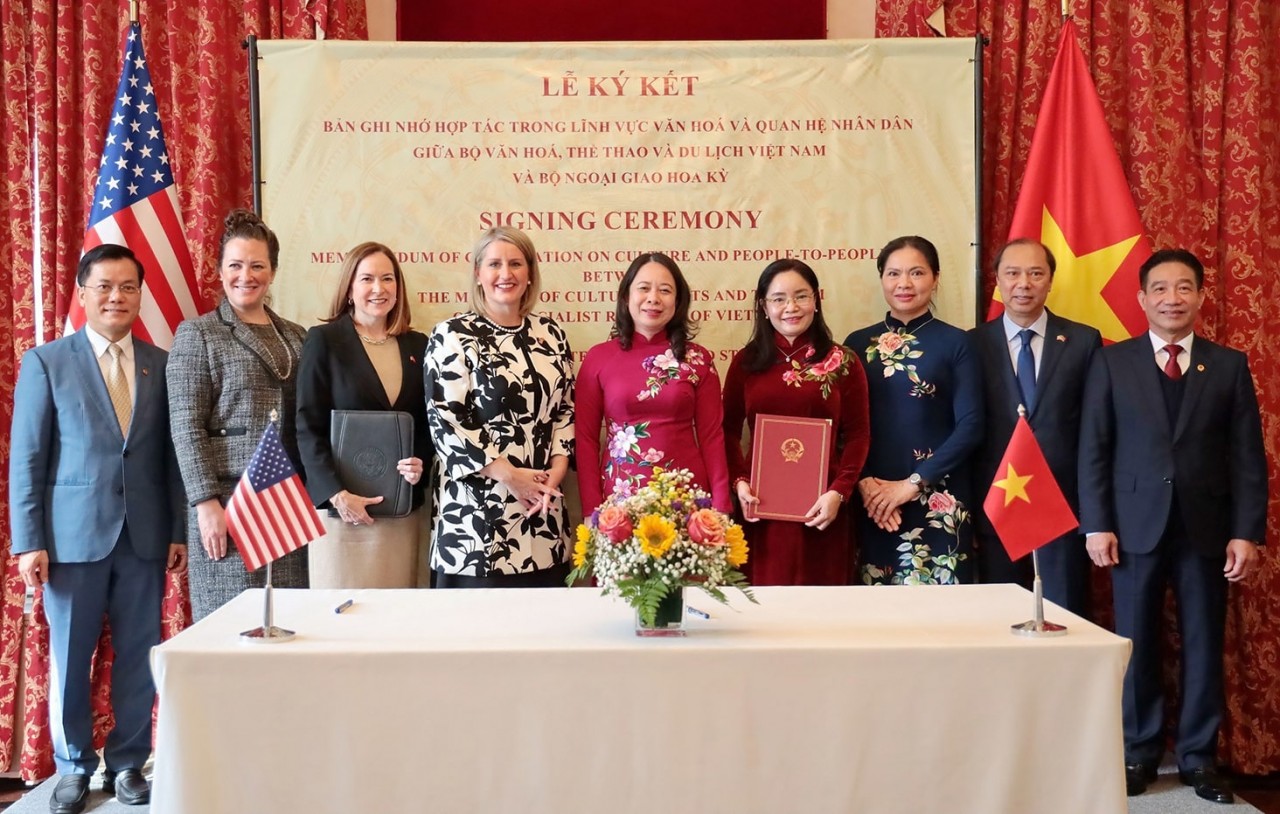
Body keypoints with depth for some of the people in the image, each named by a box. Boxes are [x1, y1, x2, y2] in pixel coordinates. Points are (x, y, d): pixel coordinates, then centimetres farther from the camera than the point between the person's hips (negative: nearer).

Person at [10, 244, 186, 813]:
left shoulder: (161, 365, 7)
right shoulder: (46, 363, 0)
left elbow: (170, 455, 8)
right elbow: (25, 460, -1)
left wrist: (179, 530, 4)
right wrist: (28, 542, -7)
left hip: (145, 536, 2)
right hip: (74, 534, -2)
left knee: (139, 656, 6)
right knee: (69, 658, 8)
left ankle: (127, 763, 21)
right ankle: (74, 767, 23)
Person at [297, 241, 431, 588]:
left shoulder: (417, 345, 11)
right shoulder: (323, 340, 0)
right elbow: (308, 427, -5)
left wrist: (420, 462, -5)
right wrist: (337, 493, -15)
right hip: (341, 506, -3)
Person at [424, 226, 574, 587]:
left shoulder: (551, 334, 11)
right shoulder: (452, 336, -3)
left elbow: (565, 408, 14)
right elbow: (445, 420, -10)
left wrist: (557, 466, -3)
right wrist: (510, 475, -13)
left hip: (542, 504, 5)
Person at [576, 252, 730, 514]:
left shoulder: (699, 360, 2)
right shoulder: (598, 358, 0)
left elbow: (711, 435, 2)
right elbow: (585, 437, 1)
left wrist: (721, 506, -4)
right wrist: (592, 509, -5)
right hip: (620, 494, 0)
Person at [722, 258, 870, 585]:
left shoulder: (842, 362, 3)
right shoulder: (746, 361, 6)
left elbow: (857, 434, 2)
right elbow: (729, 430, 7)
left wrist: (839, 491, -10)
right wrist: (739, 481, -8)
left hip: (820, 504, -1)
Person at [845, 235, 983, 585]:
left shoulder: (956, 343, 0)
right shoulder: (858, 343, 8)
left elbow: (970, 427, -6)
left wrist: (913, 483, -12)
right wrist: (864, 483, -9)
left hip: (937, 501, -2)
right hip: (870, 502, 2)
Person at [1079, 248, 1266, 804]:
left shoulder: (1229, 365, 6)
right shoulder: (1111, 362, 4)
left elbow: (1248, 456, 3)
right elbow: (1093, 450, 1)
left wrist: (1247, 531, -5)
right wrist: (1096, 524, -7)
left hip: (1205, 527, 1)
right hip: (1136, 525, -1)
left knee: (1203, 644, 7)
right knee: (1137, 644, 6)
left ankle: (1198, 756, 19)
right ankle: (1138, 752, 18)